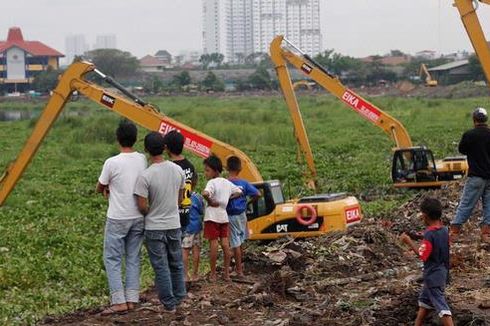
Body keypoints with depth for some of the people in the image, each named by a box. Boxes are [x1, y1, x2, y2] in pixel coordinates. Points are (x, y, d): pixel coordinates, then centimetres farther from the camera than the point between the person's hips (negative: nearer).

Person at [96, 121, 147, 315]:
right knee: (133, 259, 11)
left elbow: (99, 189, -2)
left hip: (117, 218, -5)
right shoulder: (142, 160, 0)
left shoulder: (112, 163, -15)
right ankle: (132, 299, 10)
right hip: (138, 217, 5)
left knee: (113, 259, 2)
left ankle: (119, 301, -4)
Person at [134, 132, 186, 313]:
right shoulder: (178, 170, -4)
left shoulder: (145, 176, -20)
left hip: (154, 227, -4)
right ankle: (179, 297, 28)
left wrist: (151, 214, 4)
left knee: (161, 266, 4)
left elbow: (142, 206, -17)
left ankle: (169, 304, 9)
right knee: (176, 263, 19)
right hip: (174, 224, 5)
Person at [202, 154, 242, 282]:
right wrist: (228, 198, 12)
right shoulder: (227, 183, 9)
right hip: (223, 215, 7)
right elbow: (239, 192, 21)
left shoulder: (212, 182, -14)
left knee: (213, 244, -3)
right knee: (225, 244, 8)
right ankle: (226, 272, 12)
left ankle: (213, 274, 1)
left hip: (212, 216, -7)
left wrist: (209, 201, -16)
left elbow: (205, 193, -34)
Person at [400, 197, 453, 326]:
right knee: (424, 300, 23)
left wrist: (409, 242, -15)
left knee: (441, 306, -7)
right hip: (442, 272, 9)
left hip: (433, 276, -9)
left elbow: (422, 255, -22)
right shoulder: (444, 230, 1)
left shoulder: (429, 234, -23)